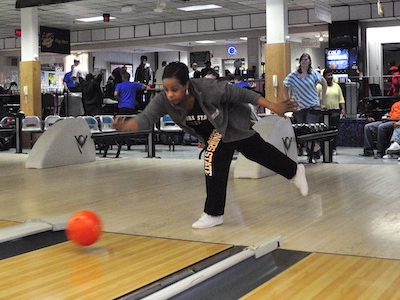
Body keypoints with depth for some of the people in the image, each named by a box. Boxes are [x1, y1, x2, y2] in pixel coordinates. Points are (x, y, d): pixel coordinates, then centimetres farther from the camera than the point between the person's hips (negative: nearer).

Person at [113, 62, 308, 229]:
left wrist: (273, 107, -27)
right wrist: (124, 126, -62)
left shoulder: (208, 89, -41)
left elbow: (242, 94, -31)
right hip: (213, 132, 6)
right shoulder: (163, 100, -31)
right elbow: (145, 118, -41)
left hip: (232, 124, -5)